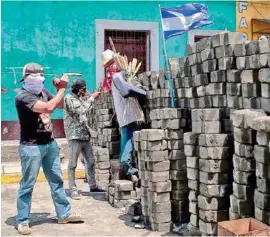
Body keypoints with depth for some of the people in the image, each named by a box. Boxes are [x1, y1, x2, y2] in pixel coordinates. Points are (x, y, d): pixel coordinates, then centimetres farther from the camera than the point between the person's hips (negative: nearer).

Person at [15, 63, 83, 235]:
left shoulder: (43, 91, 6)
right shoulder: (23, 96, -17)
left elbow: (60, 105, 18)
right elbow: (49, 107, -29)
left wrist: (59, 89, 1)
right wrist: (62, 88, -19)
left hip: (50, 143, 7)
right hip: (31, 147, -7)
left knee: (57, 180, 12)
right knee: (28, 185, 1)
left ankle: (64, 214, 22)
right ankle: (22, 221, 13)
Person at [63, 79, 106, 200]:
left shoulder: (81, 98, 17)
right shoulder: (69, 98, -8)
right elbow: (82, 111, -20)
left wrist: (87, 127, 12)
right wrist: (92, 98, -13)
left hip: (85, 134, 8)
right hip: (75, 135, -8)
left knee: (90, 162, 12)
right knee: (73, 164, -2)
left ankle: (92, 186, 22)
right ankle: (73, 190, 4)